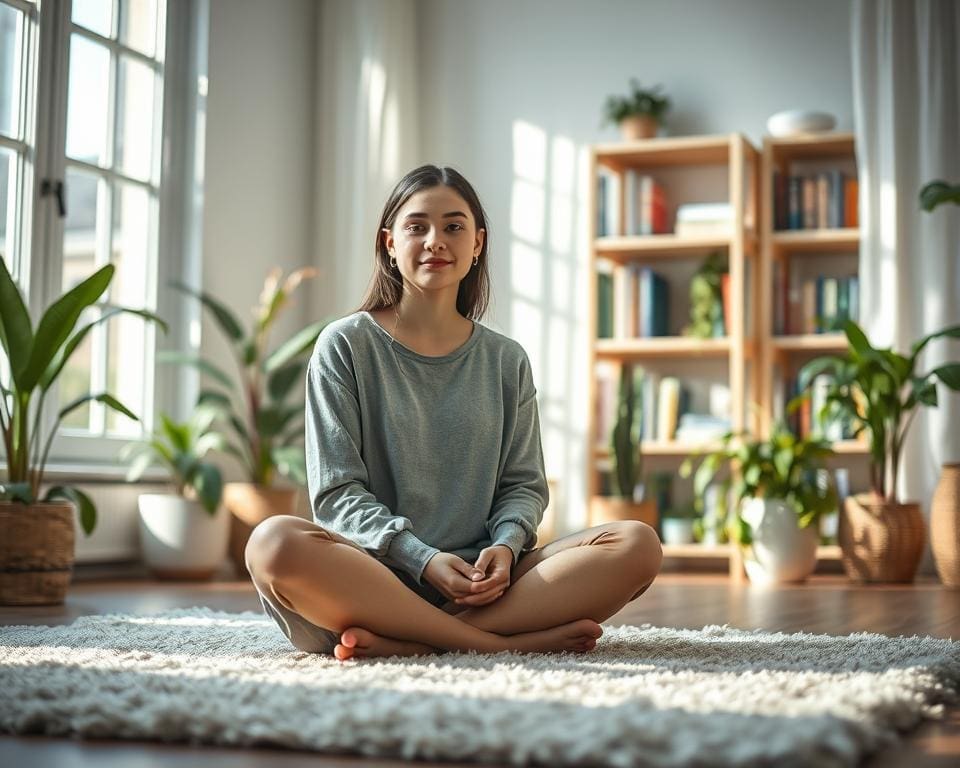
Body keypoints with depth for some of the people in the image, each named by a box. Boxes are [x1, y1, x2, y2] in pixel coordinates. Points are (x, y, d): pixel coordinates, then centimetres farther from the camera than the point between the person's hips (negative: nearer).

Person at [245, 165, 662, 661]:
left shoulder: (506, 361, 15)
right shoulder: (345, 345, 5)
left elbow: (524, 484, 12)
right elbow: (337, 491, -1)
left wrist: (506, 546, -11)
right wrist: (422, 559, -16)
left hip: (479, 579, 4)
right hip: (378, 572, -3)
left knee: (638, 545, -20)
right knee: (274, 542, -35)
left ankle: (406, 642, -28)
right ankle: (507, 640, -30)